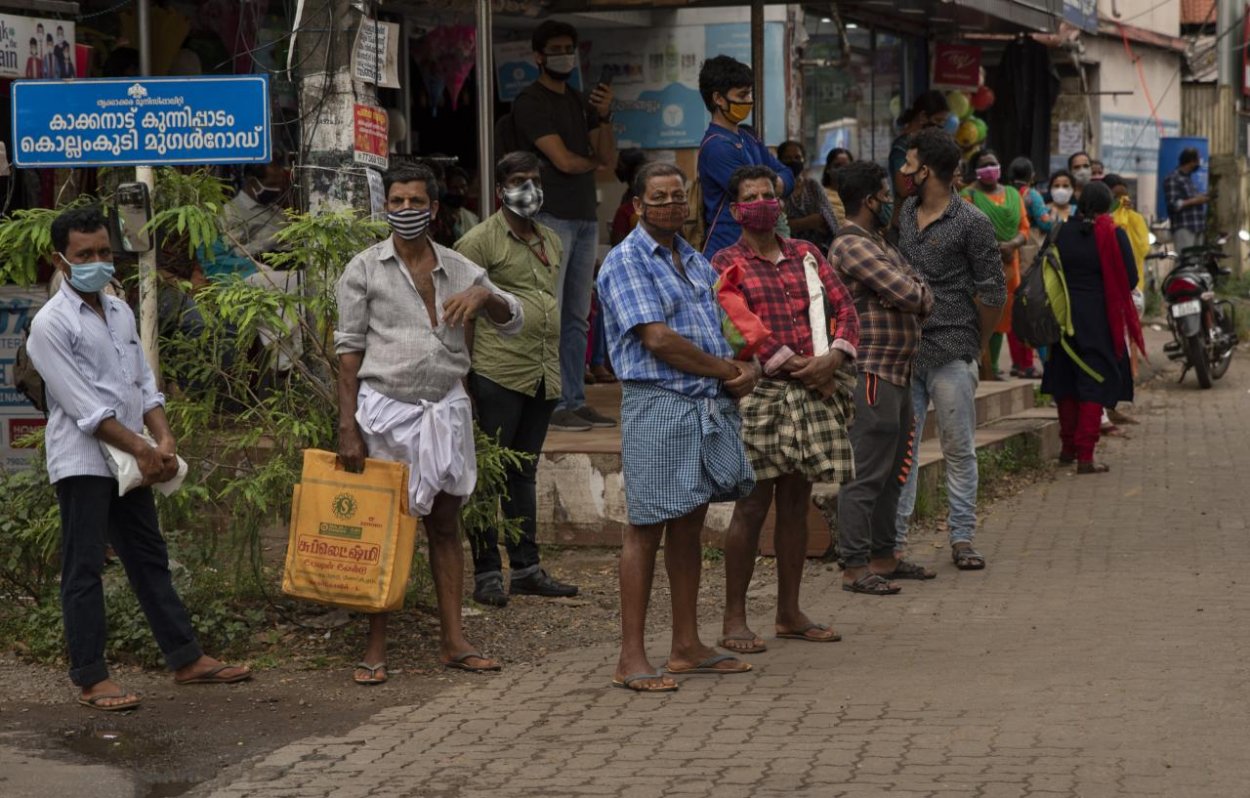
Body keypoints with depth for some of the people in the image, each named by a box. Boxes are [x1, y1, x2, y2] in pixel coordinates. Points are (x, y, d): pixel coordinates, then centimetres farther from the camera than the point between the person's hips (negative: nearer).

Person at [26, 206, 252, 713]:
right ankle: (90, 679, 1)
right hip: (83, 461, -8)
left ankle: (186, 659, 19)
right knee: (84, 569, -3)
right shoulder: (51, 324, -12)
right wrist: (143, 450, -17)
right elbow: (84, 407, -17)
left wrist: (163, 440, -5)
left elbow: (144, 384, 11)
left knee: (150, 560, 13)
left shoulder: (119, 311, 11)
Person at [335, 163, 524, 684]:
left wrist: (485, 296, -13)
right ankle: (376, 646, 6)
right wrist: (347, 426, -9)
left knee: (445, 524, 7)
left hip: (444, 407, 3)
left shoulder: (458, 269, 9)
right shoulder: (365, 269, 0)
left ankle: (453, 641, 12)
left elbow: (514, 323, 10)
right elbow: (349, 349, -2)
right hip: (384, 407, -3)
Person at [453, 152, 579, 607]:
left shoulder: (550, 242, 18)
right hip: (499, 374, -7)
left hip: (543, 376, 7)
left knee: (524, 473, 14)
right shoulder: (480, 241, -5)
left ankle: (526, 569, 19)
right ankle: (487, 574, 0)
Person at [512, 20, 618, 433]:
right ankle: (551, 404, -8)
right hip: (551, 216, -8)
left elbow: (609, 158, 11)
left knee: (577, 318, 9)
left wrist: (605, 117, -4)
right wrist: (594, 160, 6)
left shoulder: (580, 102, 18)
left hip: (585, 218, 8)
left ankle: (575, 400, 12)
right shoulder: (531, 102, -5)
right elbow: (564, 160, -13)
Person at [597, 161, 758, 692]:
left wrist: (748, 368, -1)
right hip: (658, 404, -8)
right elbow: (658, 340, -16)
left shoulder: (696, 262, 18)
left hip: (710, 406, 8)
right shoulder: (626, 261, -7)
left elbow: (722, 328, 22)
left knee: (689, 526, 12)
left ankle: (687, 647, 19)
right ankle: (632, 658, -3)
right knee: (647, 528, -6)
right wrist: (727, 370, -9)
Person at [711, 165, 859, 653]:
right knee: (752, 506, -5)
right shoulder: (727, 264, -2)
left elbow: (842, 306, 10)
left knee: (796, 503, 10)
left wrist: (835, 355, -9)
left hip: (813, 392, 5)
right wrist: (793, 366, -16)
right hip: (759, 393, -5)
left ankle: (789, 613, 19)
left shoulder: (805, 254, 15)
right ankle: (734, 620, 1)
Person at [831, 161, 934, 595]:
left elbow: (920, 292, 14)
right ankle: (855, 568, -6)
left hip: (897, 372, 11)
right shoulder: (851, 246, -14)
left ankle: (883, 556, 24)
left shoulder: (881, 244, 20)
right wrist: (916, 293, 3)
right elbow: (908, 294, -19)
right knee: (866, 474, -9)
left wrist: (916, 296, -7)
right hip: (872, 374, -11)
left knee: (891, 473, 15)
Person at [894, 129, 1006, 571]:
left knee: (959, 450, 2)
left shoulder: (972, 222, -7)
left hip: (951, 354, -5)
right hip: (903, 351, 5)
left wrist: (976, 347, 3)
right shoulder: (903, 215, 12)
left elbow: (993, 292, -4)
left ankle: (962, 538, 10)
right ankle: (894, 538, 8)